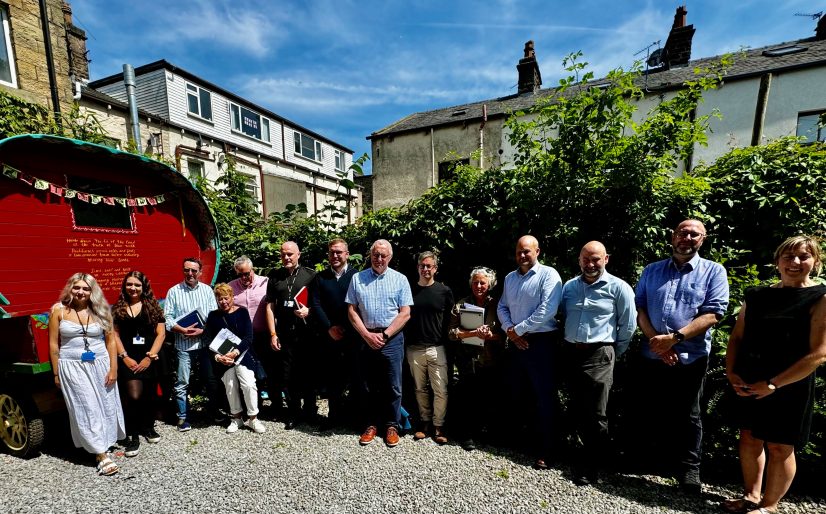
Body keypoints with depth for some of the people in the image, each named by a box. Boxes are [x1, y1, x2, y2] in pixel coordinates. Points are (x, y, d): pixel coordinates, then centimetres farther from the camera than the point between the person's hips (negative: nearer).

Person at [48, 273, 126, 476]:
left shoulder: (100, 310, 1)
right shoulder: (59, 310, -2)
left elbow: (111, 340, 1)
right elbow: (53, 344, 2)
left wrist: (113, 368, -3)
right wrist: (56, 373, 1)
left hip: (100, 364, 2)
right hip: (72, 366, -1)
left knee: (105, 405, 9)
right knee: (87, 409, -1)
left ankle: (104, 443, 30)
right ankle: (102, 455, 4)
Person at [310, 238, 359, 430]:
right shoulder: (320, 277, 8)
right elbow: (315, 305, 2)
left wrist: (346, 329, -9)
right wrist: (329, 328, -8)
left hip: (353, 335, -2)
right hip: (329, 335, 3)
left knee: (355, 376, 6)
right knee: (331, 378, 10)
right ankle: (336, 414, 28)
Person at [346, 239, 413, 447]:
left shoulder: (400, 279, 0)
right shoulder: (357, 278, 4)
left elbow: (405, 314, -4)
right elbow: (352, 311, 2)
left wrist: (384, 335, -9)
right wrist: (367, 335, -7)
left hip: (392, 340, -1)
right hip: (366, 339, 2)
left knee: (393, 387, 8)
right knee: (368, 386, 14)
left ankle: (392, 426, 27)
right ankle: (371, 424, 31)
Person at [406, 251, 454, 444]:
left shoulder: (444, 291, 0)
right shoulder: (409, 290, 5)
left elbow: (450, 319, 4)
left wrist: (448, 341, -4)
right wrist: (404, 343, 5)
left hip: (437, 348, -2)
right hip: (414, 348, 2)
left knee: (441, 390, 0)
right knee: (420, 389, 13)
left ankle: (438, 426, 19)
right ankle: (424, 423, 30)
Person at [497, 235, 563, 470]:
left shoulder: (548, 275, -10)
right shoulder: (510, 278, 11)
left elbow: (547, 311, -20)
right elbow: (502, 307, 11)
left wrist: (517, 329, -13)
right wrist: (509, 330, -7)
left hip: (540, 343, -6)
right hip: (516, 343, 6)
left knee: (544, 398, 4)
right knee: (515, 393, 18)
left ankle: (544, 451, 18)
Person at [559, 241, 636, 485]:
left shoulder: (619, 287, -3)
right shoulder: (568, 286, 9)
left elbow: (628, 326, 0)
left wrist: (612, 353, 4)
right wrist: (569, 343, 13)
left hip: (598, 356, -5)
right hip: (570, 353, 5)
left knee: (596, 414, 2)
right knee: (576, 410, 15)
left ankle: (589, 467, 18)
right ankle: (593, 452, 37)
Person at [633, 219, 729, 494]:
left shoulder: (714, 271, 0)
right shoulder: (652, 270, 7)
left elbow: (713, 313, -10)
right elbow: (639, 308, 1)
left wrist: (674, 338, -19)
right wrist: (656, 340, -12)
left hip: (690, 358, -2)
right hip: (651, 355, 3)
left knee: (687, 415, 13)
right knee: (646, 410, 15)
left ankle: (689, 467, 32)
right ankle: (642, 457, 35)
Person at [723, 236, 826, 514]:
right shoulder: (757, 295, 5)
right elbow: (737, 336, 8)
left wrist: (773, 384, -16)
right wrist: (731, 372, -3)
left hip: (789, 387, -4)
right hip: (747, 384, 4)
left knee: (779, 447, 8)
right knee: (749, 438, 14)